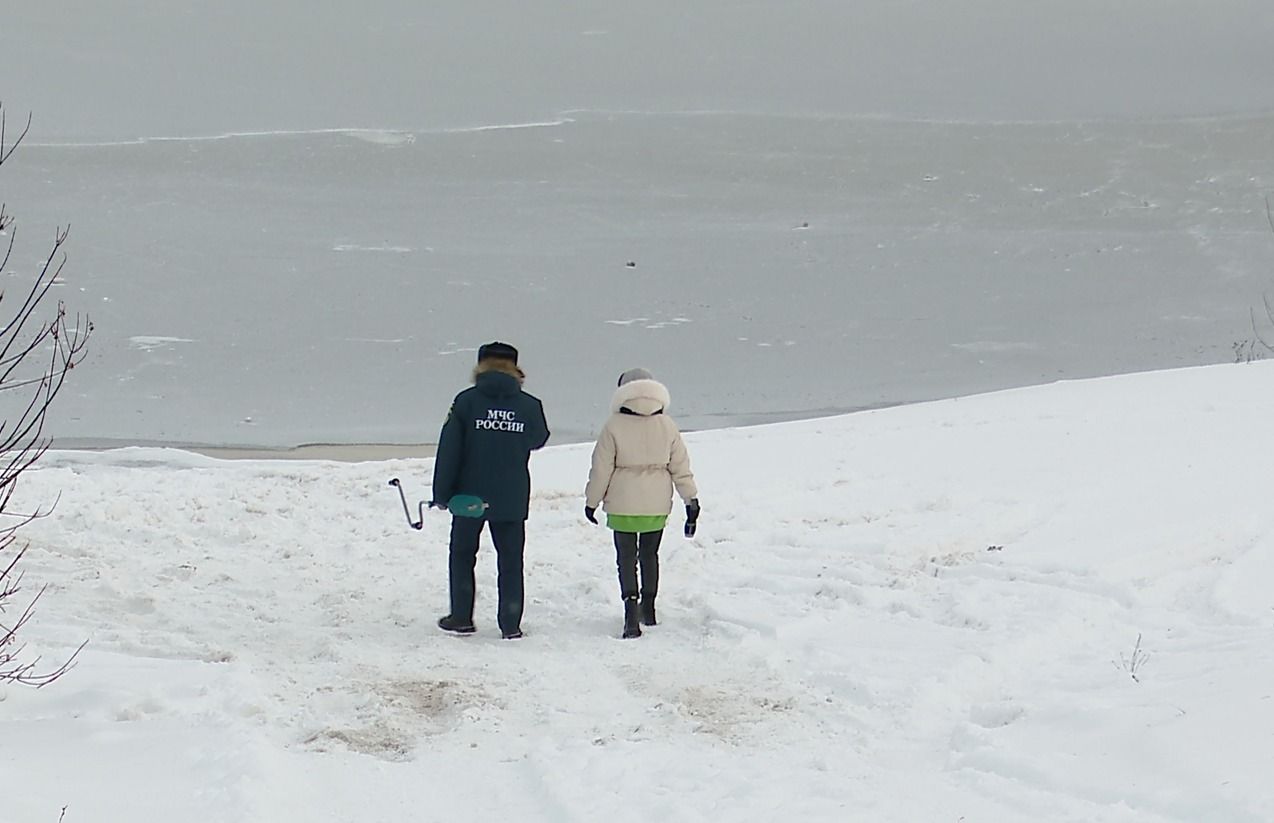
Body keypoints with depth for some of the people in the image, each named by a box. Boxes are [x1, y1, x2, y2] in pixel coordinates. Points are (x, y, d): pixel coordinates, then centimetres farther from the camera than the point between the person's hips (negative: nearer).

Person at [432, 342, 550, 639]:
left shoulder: (466, 401, -7)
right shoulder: (529, 405, -4)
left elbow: (449, 449, -7)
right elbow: (538, 439, 15)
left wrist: (442, 493, 0)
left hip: (470, 496, -1)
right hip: (512, 501, 1)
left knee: (462, 555, 15)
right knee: (511, 561, 8)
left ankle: (461, 617, 17)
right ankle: (510, 624, 6)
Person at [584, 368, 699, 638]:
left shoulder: (614, 426, -9)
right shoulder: (667, 426, 0)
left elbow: (601, 468, -5)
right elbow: (680, 467, 4)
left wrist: (592, 501, 6)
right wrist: (691, 499, 12)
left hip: (623, 504, -3)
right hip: (657, 504, 3)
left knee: (626, 558, 0)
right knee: (649, 555, 20)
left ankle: (631, 605, -19)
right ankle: (648, 608, 29)